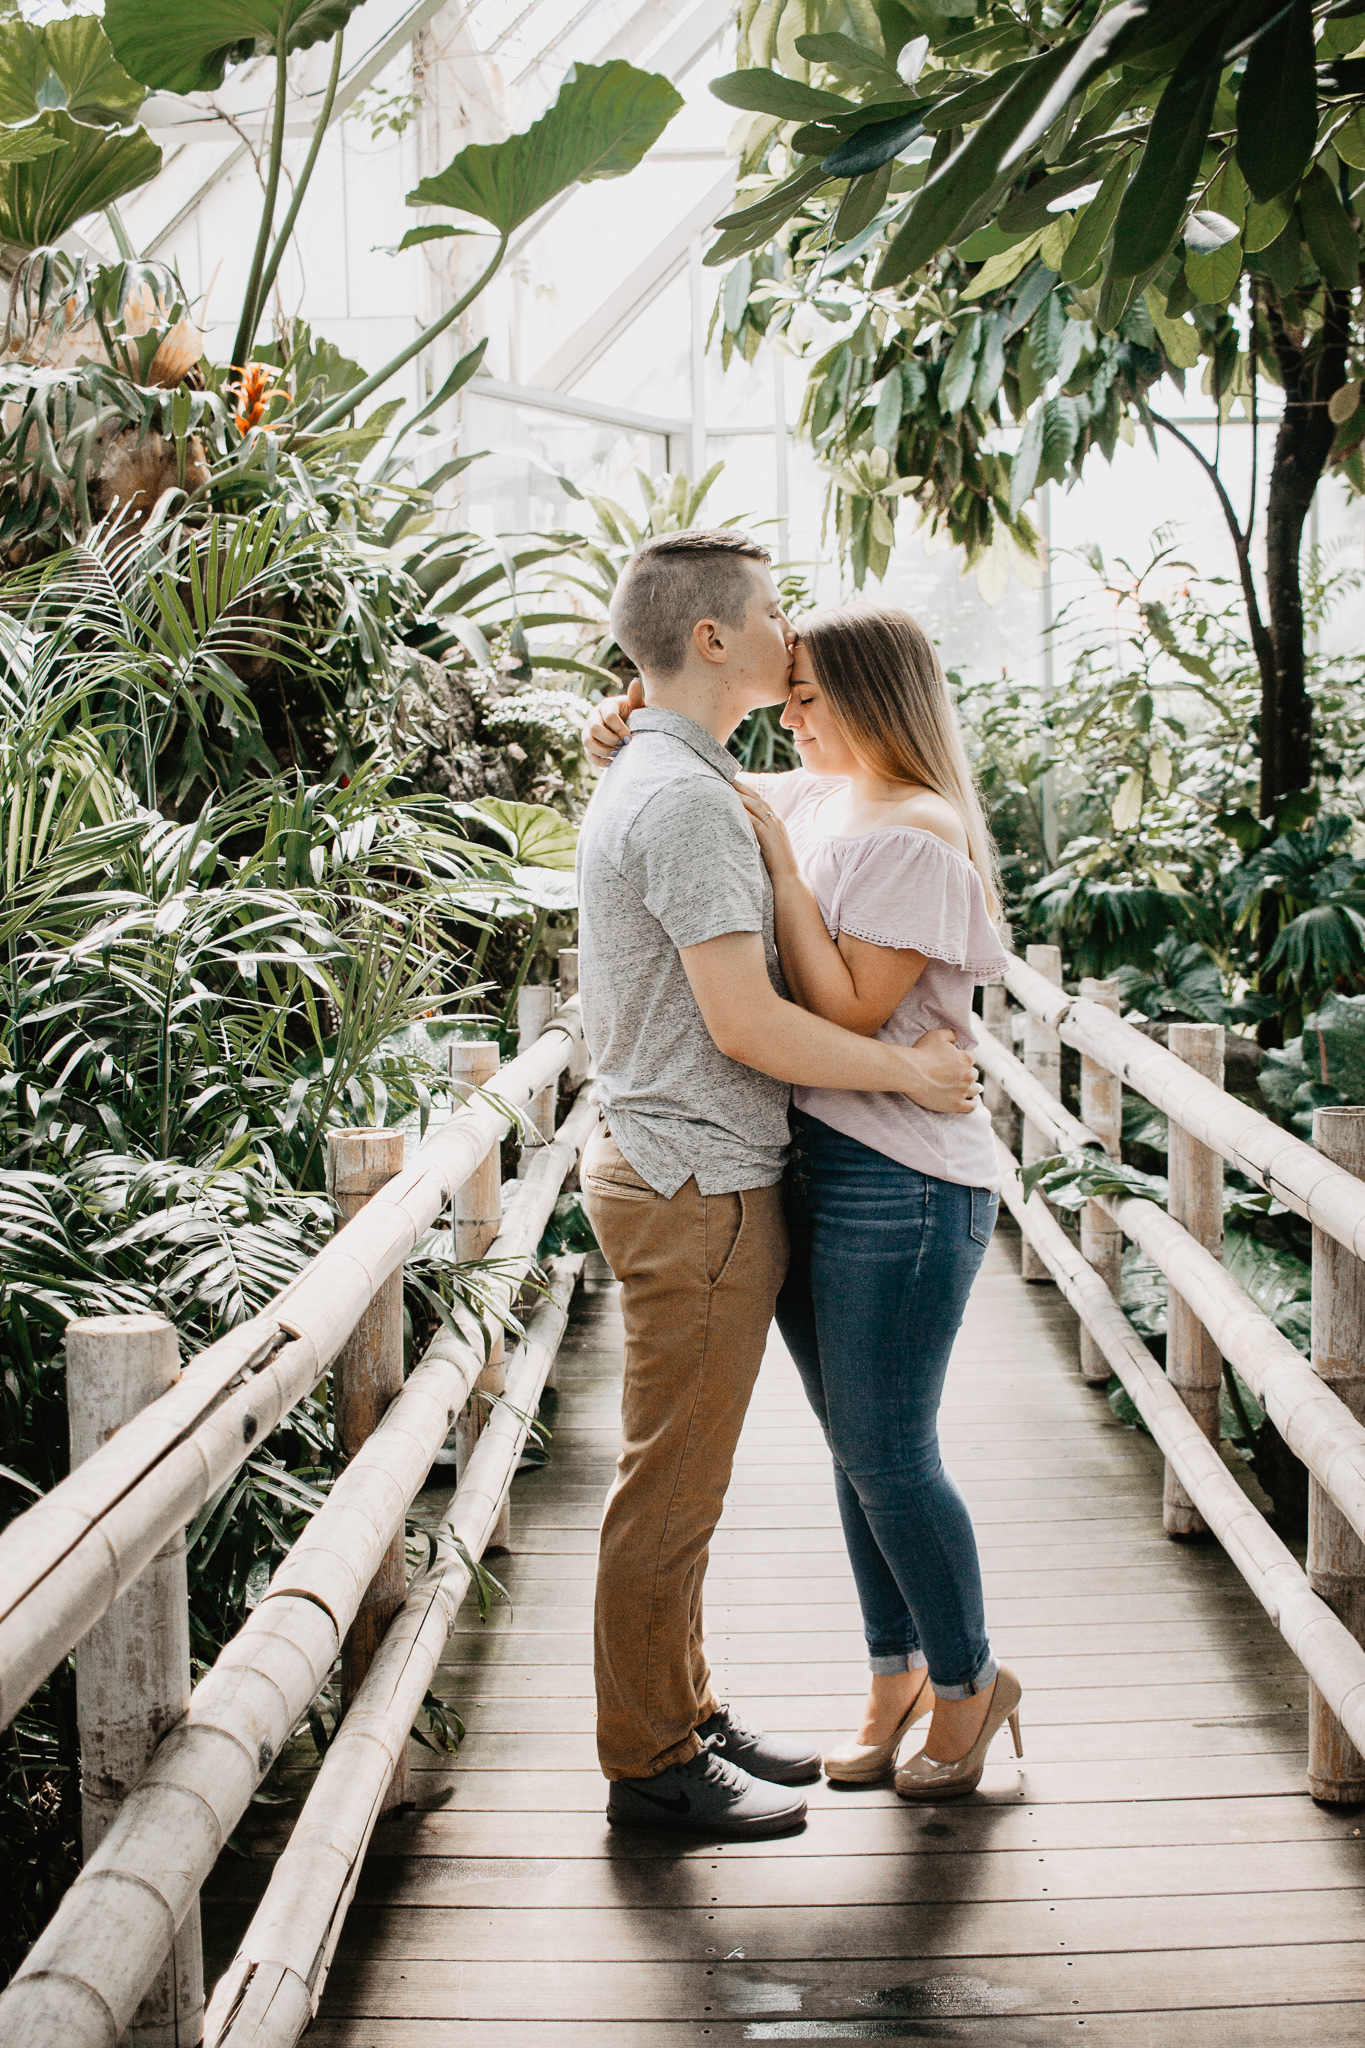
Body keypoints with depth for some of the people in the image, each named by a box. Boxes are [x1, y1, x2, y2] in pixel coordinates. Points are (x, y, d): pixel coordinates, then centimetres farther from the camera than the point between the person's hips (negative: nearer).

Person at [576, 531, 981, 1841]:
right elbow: (745, 1022, -24)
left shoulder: (642, 783, 14)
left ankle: (684, 1716, 30)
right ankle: (651, 1765, 13)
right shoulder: (686, 797, -19)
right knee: (670, 1487, 1)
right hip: (698, 1189, -10)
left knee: (681, 1478, 18)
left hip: (665, 1165, 10)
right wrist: (908, 1069, -12)